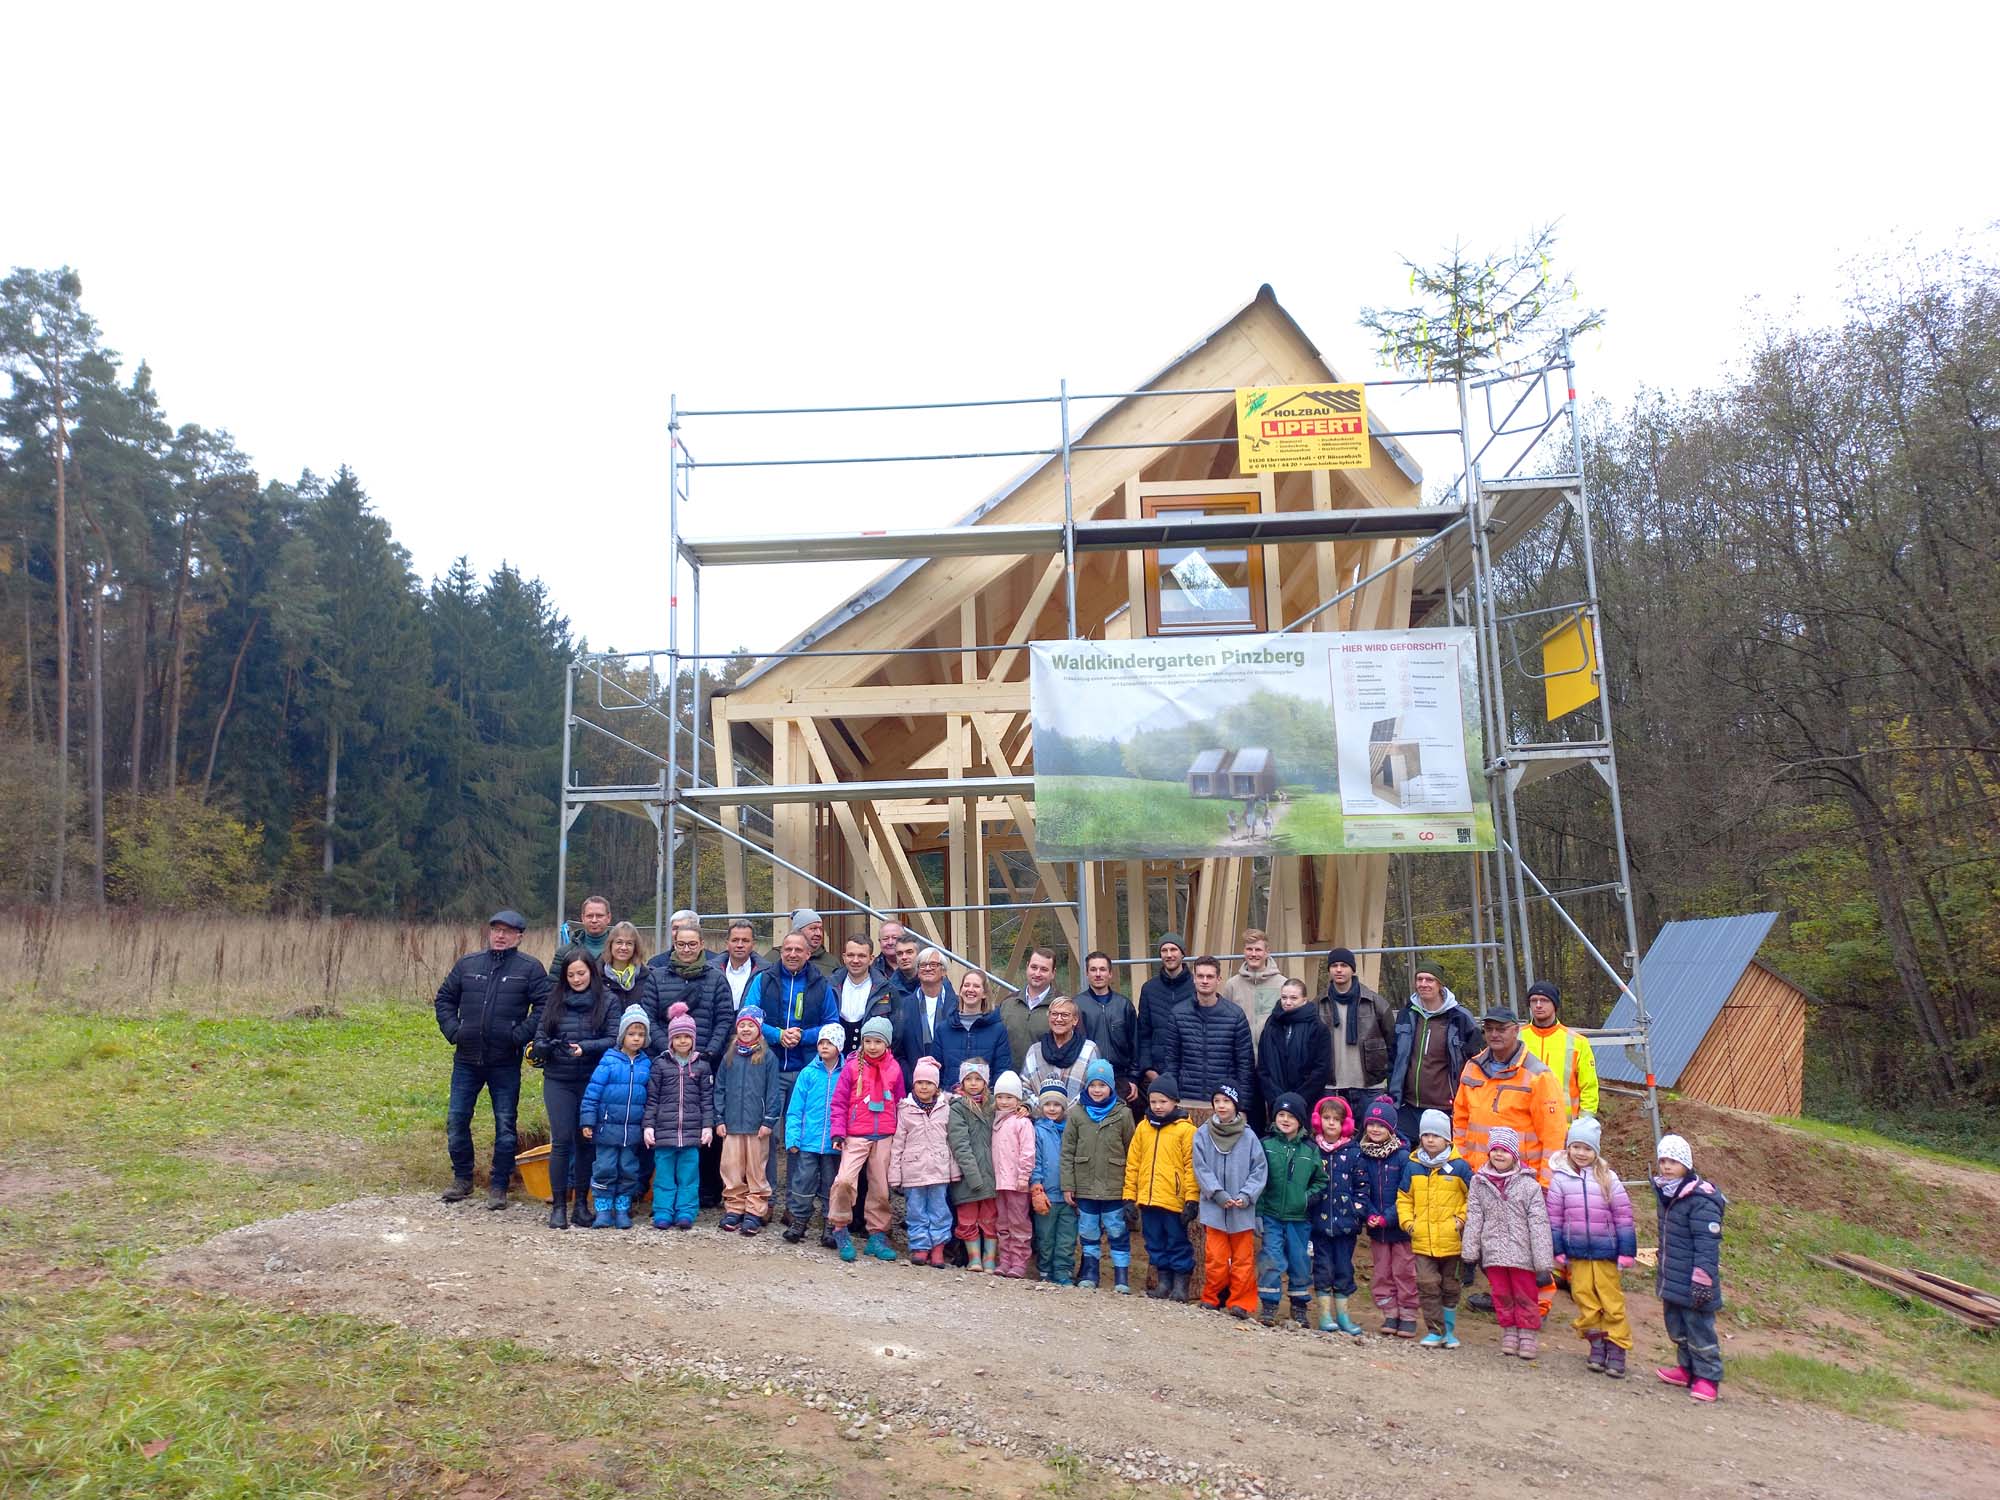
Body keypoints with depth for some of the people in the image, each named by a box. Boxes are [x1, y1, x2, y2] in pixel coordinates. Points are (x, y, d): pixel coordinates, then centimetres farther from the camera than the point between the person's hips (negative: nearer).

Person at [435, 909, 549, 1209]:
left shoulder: (530, 968, -3)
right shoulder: (467, 964, 8)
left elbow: (544, 1006, -9)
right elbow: (444, 999, 15)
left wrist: (519, 1035, -16)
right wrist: (453, 1030, 1)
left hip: (506, 1063, -3)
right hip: (466, 1060, 3)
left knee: (505, 1125, 3)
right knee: (456, 1120, 7)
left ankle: (499, 1186, 14)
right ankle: (462, 1178, 25)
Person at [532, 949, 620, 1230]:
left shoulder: (607, 1002, 2)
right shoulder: (554, 1003, 10)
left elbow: (614, 1039, -6)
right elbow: (539, 1038, 7)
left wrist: (586, 1047, -21)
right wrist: (547, 1047, -15)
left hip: (593, 1081, -1)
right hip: (558, 1080, 1)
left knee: (586, 1141, 6)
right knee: (561, 1140, -4)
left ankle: (582, 1202, 17)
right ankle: (558, 1205, 5)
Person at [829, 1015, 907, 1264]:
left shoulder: (894, 1069, 6)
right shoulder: (853, 1067, -1)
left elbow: (899, 1104, 13)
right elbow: (839, 1101, 1)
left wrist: (899, 1136, 11)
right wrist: (838, 1132, -7)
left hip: (885, 1138, 3)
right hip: (856, 1137, -3)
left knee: (881, 1187, 7)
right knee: (845, 1180, -19)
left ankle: (877, 1235, 21)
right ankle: (840, 1229, 0)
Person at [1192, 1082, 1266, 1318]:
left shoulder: (1248, 1136, -2)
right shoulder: (1202, 1134, -1)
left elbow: (1259, 1170, -1)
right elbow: (1201, 1169, -2)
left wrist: (1246, 1195, -12)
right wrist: (1218, 1194, -12)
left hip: (1243, 1210, 0)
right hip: (1214, 1207, 0)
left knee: (1243, 1258, 5)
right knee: (1216, 1258, 3)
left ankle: (1241, 1302, 16)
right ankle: (1212, 1298, 19)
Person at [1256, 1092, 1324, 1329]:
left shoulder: (1311, 1150, 4)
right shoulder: (1265, 1145, -1)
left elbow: (1321, 1181, 10)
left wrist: (1309, 1197, -8)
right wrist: (1258, 1211, -6)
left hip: (1300, 1219, 2)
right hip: (1271, 1216, -2)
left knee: (1301, 1263, 9)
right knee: (1270, 1261, -6)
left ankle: (1300, 1306, 26)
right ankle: (1268, 1306, 7)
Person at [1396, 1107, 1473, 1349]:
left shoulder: (1459, 1166, -3)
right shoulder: (1413, 1167, 3)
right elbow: (1403, 1198, 12)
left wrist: (1462, 1219, -4)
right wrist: (1407, 1222, 0)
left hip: (1450, 1240, -1)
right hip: (1422, 1240, 1)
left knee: (1449, 1287, 11)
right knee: (1428, 1286, -4)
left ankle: (1449, 1331, 25)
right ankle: (1434, 1331, 5)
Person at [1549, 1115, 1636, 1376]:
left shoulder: (1608, 1178, -2)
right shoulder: (1560, 1178, -2)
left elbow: (1623, 1216, 1)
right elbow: (1554, 1217, 2)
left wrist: (1626, 1251, -1)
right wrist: (1558, 1250, 1)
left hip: (1605, 1250, -1)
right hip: (1576, 1252, 1)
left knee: (1612, 1301, 3)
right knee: (1584, 1298, 3)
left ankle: (1617, 1349, 11)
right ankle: (1597, 1345, 16)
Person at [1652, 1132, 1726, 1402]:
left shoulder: (1701, 1200, -20)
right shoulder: (1667, 1194, 9)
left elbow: (1707, 1245, -22)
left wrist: (1703, 1281, -23)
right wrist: (1662, 1274, 25)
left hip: (1692, 1284, -9)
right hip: (1672, 1281, 9)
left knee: (1699, 1329, 2)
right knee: (1677, 1328, 18)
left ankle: (1708, 1377, 15)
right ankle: (1688, 1368, 32)